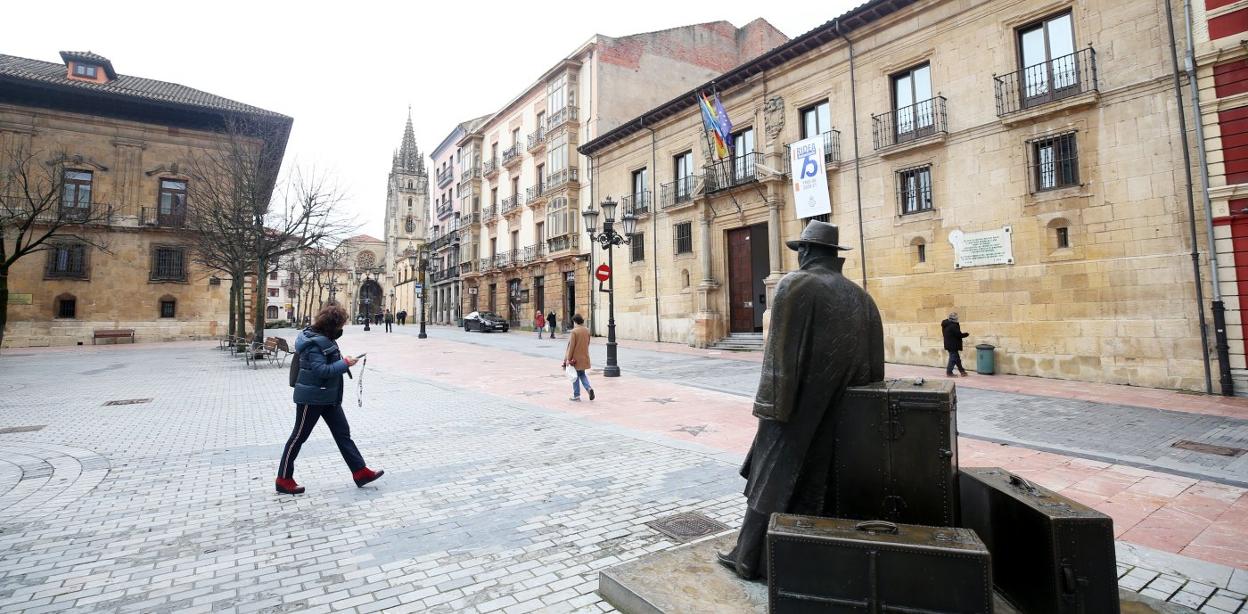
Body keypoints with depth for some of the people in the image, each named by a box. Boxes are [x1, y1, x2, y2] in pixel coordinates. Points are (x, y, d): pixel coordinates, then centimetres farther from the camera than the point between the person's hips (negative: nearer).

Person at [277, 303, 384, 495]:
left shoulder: (325, 338, 7)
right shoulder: (315, 342, -21)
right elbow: (321, 370, -28)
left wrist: (342, 360, 4)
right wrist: (344, 364, -22)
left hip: (329, 397, 10)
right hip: (311, 397, -10)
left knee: (343, 433, 8)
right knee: (299, 436, 5)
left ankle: (360, 472, 12)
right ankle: (284, 479, 21)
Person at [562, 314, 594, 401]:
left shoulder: (574, 331, -18)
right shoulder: (587, 330, 3)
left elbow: (571, 346, -17)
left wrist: (568, 359, -12)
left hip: (575, 358, -6)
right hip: (584, 357, 6)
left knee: (575, 376, 6)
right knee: (582, 374, 20)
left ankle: (576, 395, 11)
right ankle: (589, 388, 0)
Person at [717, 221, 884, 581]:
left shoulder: (795, 285, -10)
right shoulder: (860, 296, 9)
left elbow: (780, 349, -16)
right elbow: (874, 356, 10)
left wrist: (773, 404, -14)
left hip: (799, 402, -6)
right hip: (840, 404, 6)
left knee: (775, 474, 4)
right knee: (818, 475, 15)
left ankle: (750, 557, 15)